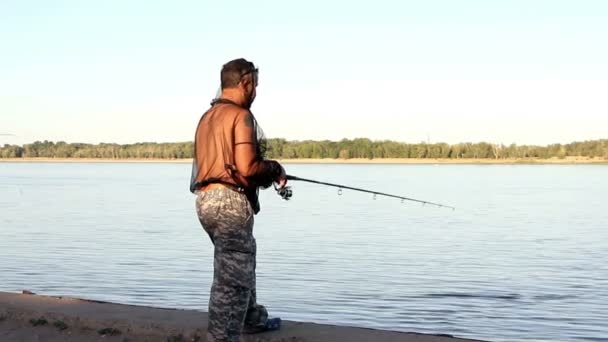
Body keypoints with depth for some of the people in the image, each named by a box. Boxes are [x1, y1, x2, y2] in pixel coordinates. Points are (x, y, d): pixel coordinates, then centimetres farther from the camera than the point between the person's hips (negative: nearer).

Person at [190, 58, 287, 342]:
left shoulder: (207, 117, 16)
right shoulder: (240, 116, -12)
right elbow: (247, 167, -21)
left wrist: (266, 175, 21)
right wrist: (275, 169, -1)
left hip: (205, 198, 10)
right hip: (230, 201, -10)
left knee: (241, 262, 26)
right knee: (232, 277, -6)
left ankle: (253, 319, 42)